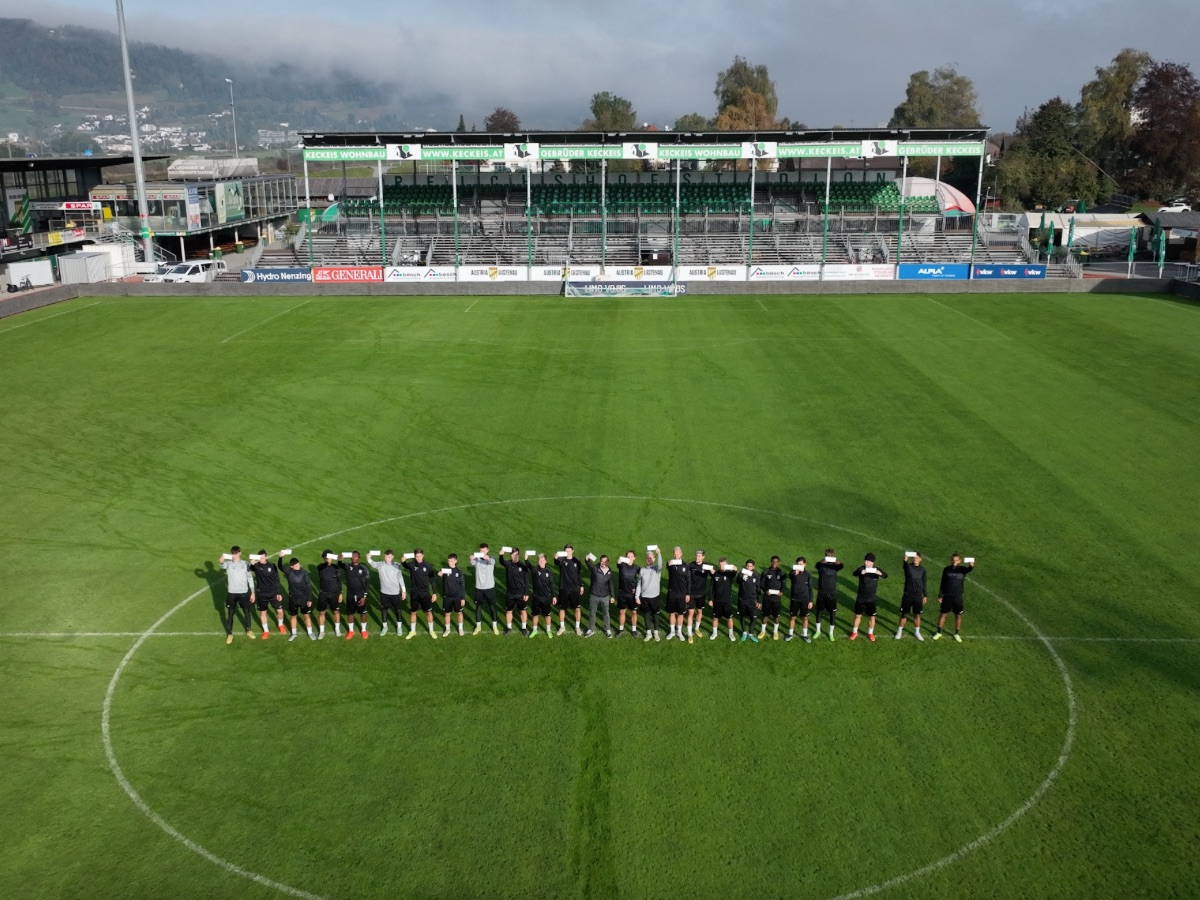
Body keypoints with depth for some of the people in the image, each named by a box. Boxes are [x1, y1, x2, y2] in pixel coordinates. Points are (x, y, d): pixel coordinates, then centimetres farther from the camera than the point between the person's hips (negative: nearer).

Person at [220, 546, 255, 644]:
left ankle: (248, 631, 32)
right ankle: (229, 634, 20)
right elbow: (223, 566, -32)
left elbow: (249, 577, 4)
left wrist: (252, 592, 3)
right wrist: (222, 561, -57)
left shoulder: (245, 564, -1)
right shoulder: (229, 563, -7)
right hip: (231, 593, -1)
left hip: (244, 592, 1)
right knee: (230, 613, 7)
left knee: (246, 612, 13)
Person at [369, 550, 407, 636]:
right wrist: (369, 559, -49)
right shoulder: (380, 565, -9)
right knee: (383, 609, 12)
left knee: (398, 610, 10)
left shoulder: (397, 565, -7)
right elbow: (373, 564, -27)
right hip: (384, 592, 1)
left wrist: (403, 590, 2)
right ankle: (385, 627, 32)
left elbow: (400, 578, 0)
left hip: (395, 592, -1)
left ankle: (399, 627, 29)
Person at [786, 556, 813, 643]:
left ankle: (805, 635, 24)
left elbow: (810, 588, 0)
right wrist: (795, 574, -56)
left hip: (805, 599, 1)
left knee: (805, 617, 10)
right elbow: (790, 576, -34)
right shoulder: (793, 572, -9)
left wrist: (811, 601, -1)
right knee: (793, 617, 9)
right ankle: (791, 633, 24)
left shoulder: (808, 574, -6)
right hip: (795, 598, -1)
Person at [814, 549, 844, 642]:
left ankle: (831, 633, 19)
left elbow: (842, 567, -27)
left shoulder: (835, 565, -6)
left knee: (832, 613, 5)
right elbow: (816, 565, -27)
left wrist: (839, 563, -52)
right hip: (821, 592, 0)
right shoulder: (821, 564, -4)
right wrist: (821, 562, -51)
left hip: (832, 593, 0)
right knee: (818, 612, 11)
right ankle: (818, 631, 27)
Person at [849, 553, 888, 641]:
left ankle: (870, 633, 30)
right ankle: (855, 632, 27)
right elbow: (854, 573, -32)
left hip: (872, 598, 1)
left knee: (871, 616, 11)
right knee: (858, 615, 10)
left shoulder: (876, 569, -8)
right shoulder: (862, 568, -13)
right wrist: (861, 572, -55)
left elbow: (885, 575, -23)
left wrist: (880, 573, -47)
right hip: (861, 597, -1)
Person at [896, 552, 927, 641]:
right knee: (904, 614, 6)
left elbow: (924, 582, 9)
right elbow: (905, 566, -35)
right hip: (908, 595, -2)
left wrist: (925, 595, 10)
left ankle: (917, 632, 25)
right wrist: (905, 560, -58)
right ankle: (900, 631, 20)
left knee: (917, 614, 11)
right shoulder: (908, 566, -8)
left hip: (918, 596, 2)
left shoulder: (922, 569, 2)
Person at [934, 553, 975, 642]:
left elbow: (969, 570, -31)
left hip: (958, 597, 0)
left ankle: (957, 634, 22)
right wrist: (940, 595, 3)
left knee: (958, 615, 7)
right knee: (943, 614, 7)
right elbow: (942, 583, 4)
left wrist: (971, 566, -55)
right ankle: (939, 632, 18)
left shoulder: (962, 569, -6)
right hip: (947, 596, 0)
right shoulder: (946, 569, -2)